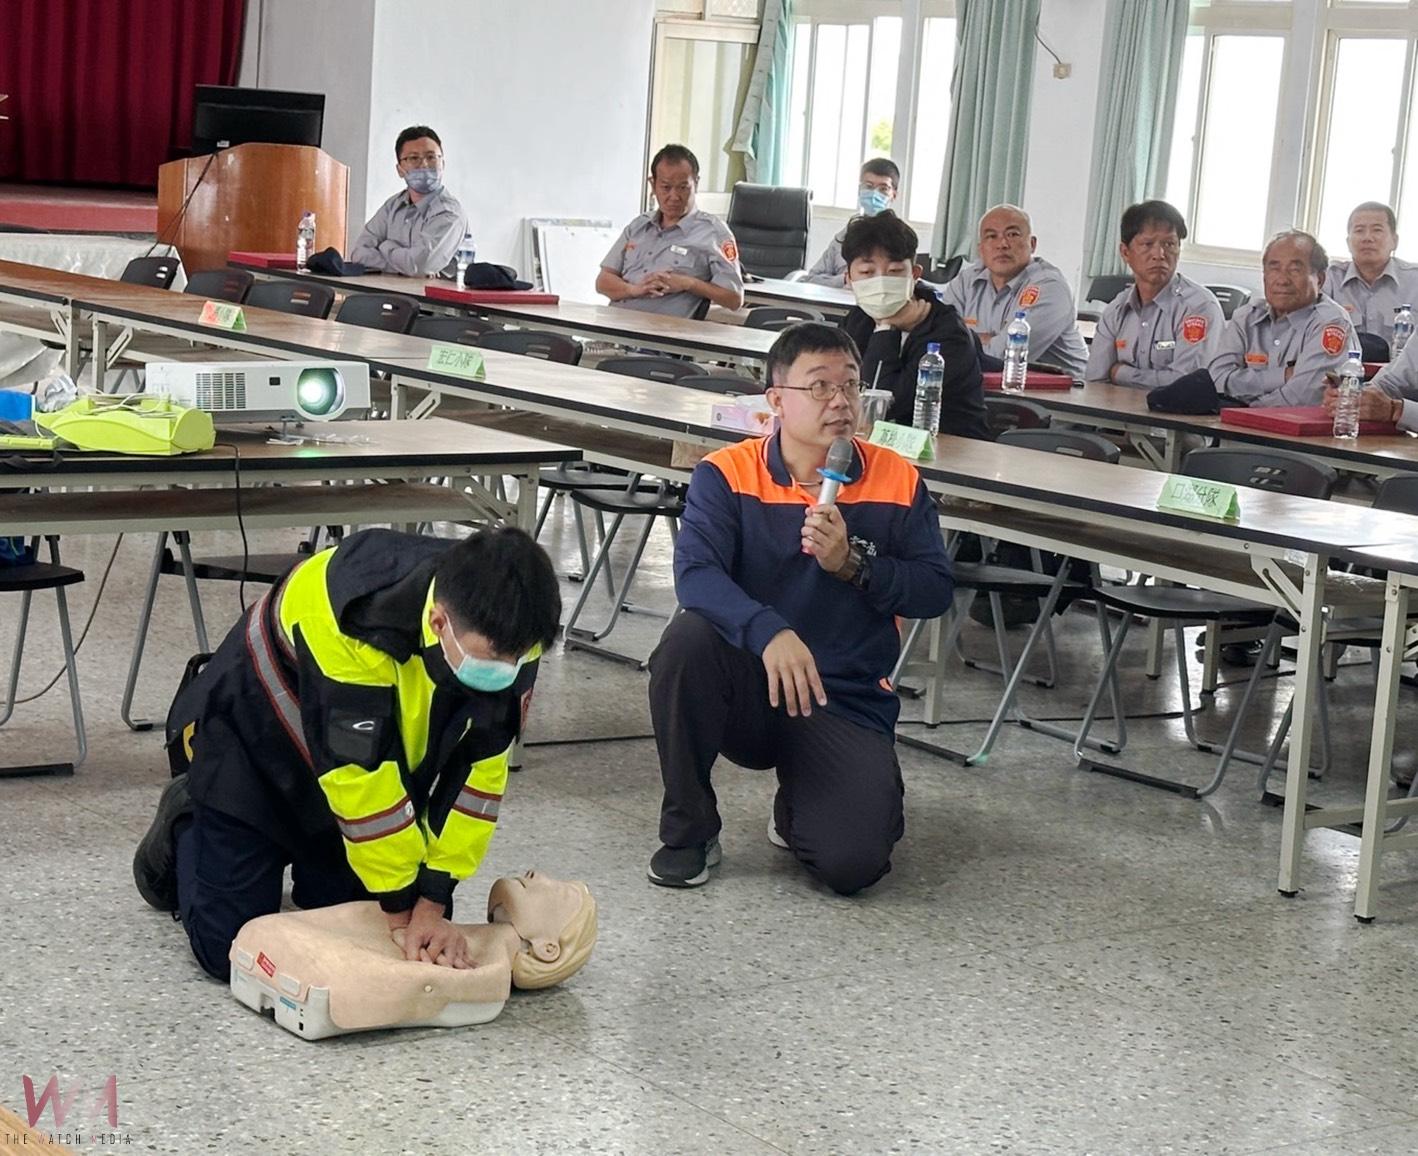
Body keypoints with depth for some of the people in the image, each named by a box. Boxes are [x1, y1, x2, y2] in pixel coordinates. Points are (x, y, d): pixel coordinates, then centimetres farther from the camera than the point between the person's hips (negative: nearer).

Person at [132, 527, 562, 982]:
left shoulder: (506, 636, -26)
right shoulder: (354, 622, -42)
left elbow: (479, 766, -17)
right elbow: (358, 772, -36)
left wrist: (432, 902, -18)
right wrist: (402, 908, -26)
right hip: (254, 738, -5)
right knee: (227, 946, -6)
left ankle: (306, 856, 30)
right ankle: (185, 825, 23)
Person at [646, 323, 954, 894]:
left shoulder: (899, 483, 0)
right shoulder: (726, 475, -6)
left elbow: (936, 591, 0)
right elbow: (694, 573, -21)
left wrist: (852, 564, -18)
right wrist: (769, 632, -39)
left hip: (847, 703, 0)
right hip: (746, 691, 0)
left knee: (853, 864, -23)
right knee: (688, 638, -35)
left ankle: (798, 811, 19)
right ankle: (689, 829, -12)